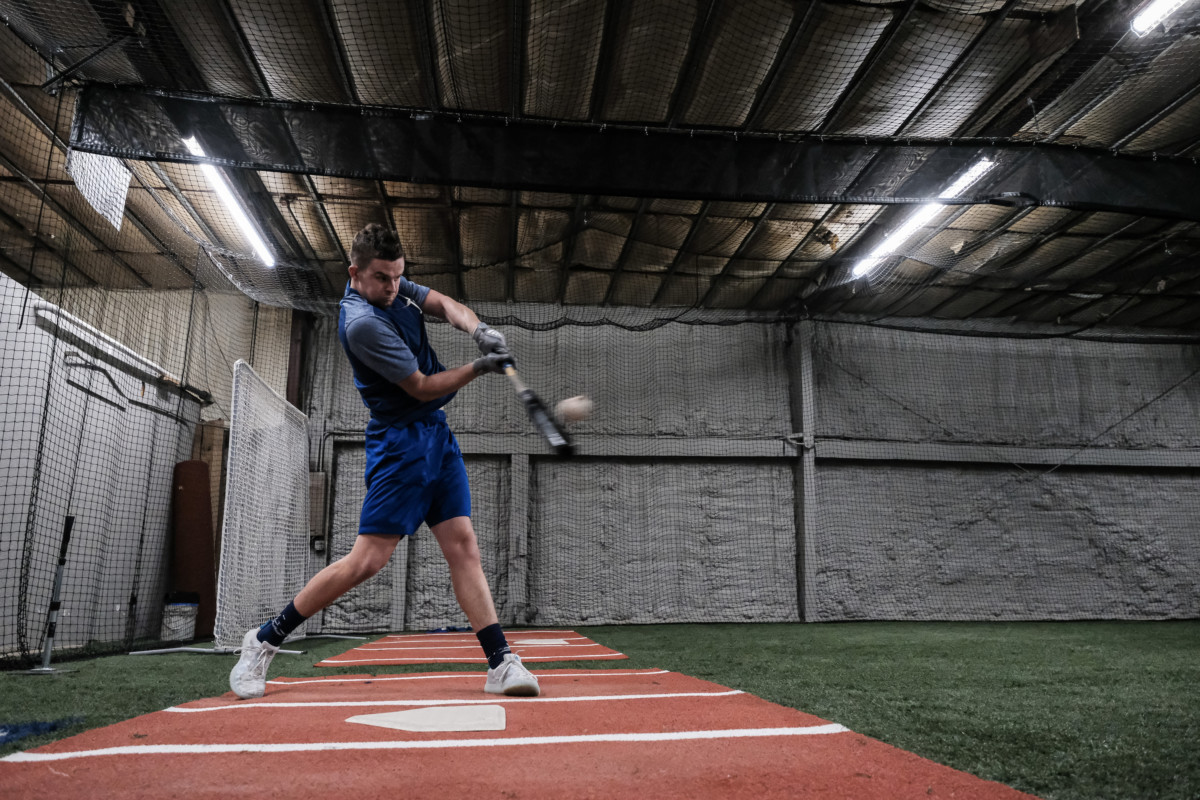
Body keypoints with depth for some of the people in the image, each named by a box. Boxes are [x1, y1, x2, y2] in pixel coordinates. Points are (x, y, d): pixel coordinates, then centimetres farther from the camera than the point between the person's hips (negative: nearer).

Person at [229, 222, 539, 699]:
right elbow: (422, 388, -16)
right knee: (368, 559, -10)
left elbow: (444, 305, 2)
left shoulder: (393, 285, 8)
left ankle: (500, 663, -3)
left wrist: (478, 329, -19)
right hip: (401, 441, -8)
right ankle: (265, 641, 7)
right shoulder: (362, 323, -19)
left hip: (437, 433, 8)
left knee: (463, 545, 0)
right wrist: (481, 367, -17)